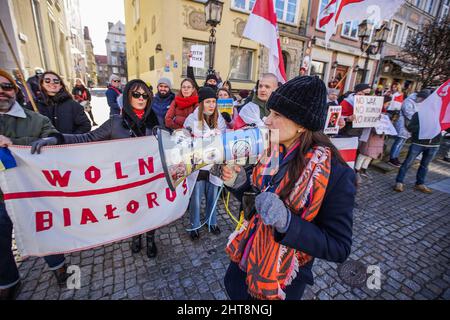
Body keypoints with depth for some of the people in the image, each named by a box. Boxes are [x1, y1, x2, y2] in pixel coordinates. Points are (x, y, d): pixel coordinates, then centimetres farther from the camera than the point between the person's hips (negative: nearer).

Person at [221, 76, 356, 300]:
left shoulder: (335, 173, -25)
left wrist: (287, 222, -34)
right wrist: (240, 183, -16)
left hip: (284, 278, -5)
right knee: (233, 289, 27)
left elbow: (339, 248, -19)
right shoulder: (272, 152, -8)